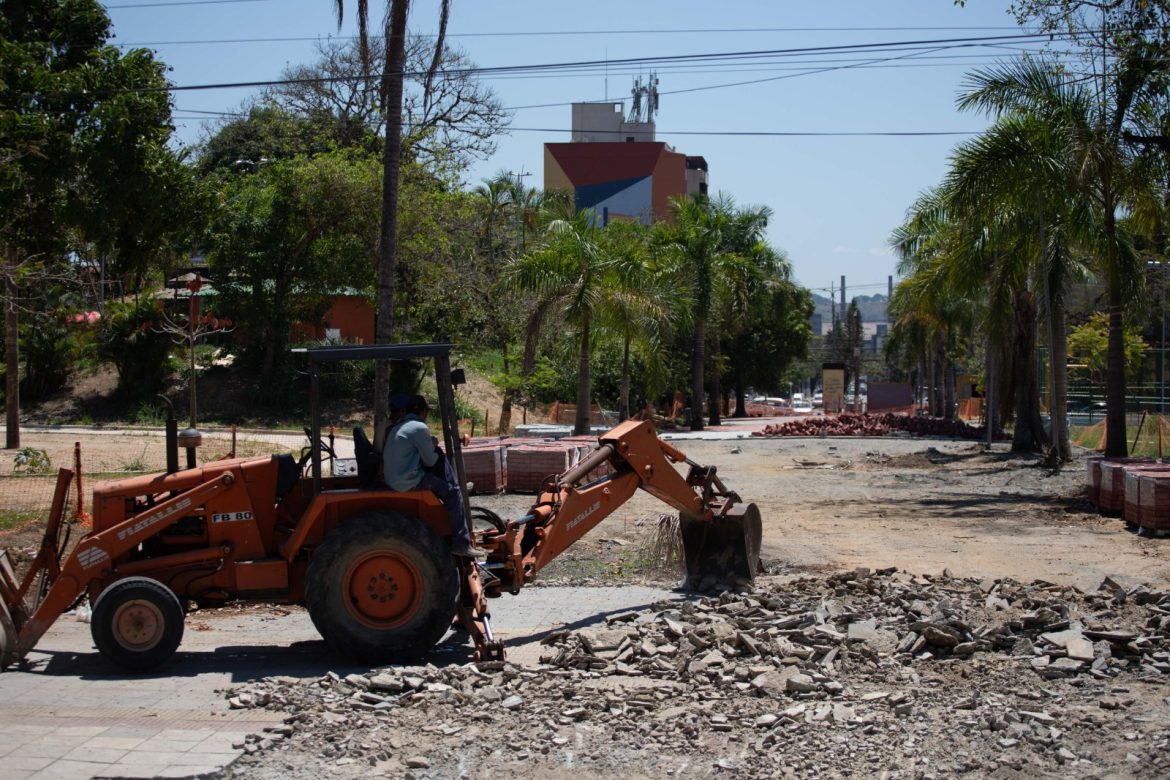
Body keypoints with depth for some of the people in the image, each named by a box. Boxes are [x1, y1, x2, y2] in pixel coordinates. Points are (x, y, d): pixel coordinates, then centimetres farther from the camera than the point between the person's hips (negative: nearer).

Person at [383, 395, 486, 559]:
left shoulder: (397, 427, 16)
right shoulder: (419, 428, -13)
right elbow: (430, 461, -5)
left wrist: (431, 446, 13)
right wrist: (433, 450, 15)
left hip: (391, 479, 9)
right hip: (408, 483, -9)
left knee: (438, 454, 17)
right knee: (453, 492, -1)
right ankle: (461, 545, -4)